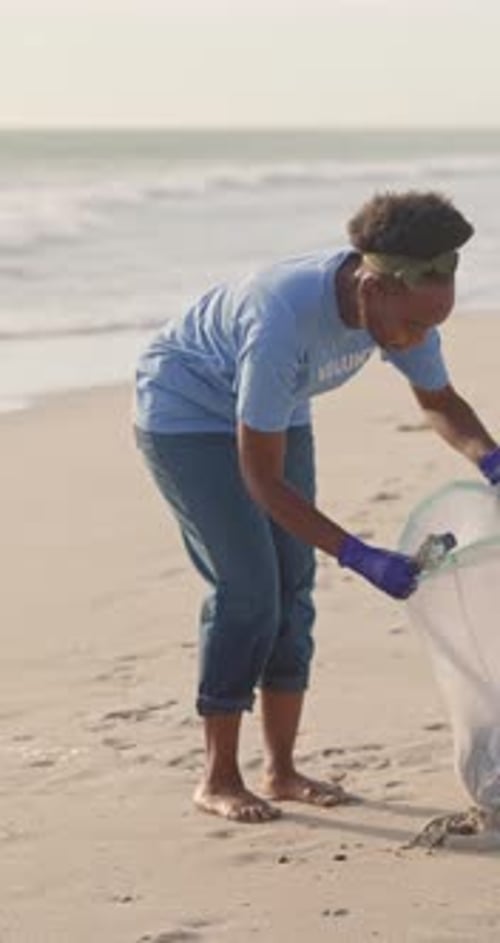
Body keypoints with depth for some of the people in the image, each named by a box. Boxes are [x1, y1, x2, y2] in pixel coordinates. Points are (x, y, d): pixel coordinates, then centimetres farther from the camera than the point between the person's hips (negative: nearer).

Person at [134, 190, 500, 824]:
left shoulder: (400, 302, -21)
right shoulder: (284, 323, -42)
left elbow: (440, 403, -1)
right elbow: (261, 481, -34)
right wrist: (362, 559, -36)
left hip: (274, 414, 7)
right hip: (186, 413, -7)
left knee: (292, 583, 2)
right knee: (247, 587, -13)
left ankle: (282, 770, 11)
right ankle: (218, 779, -2)